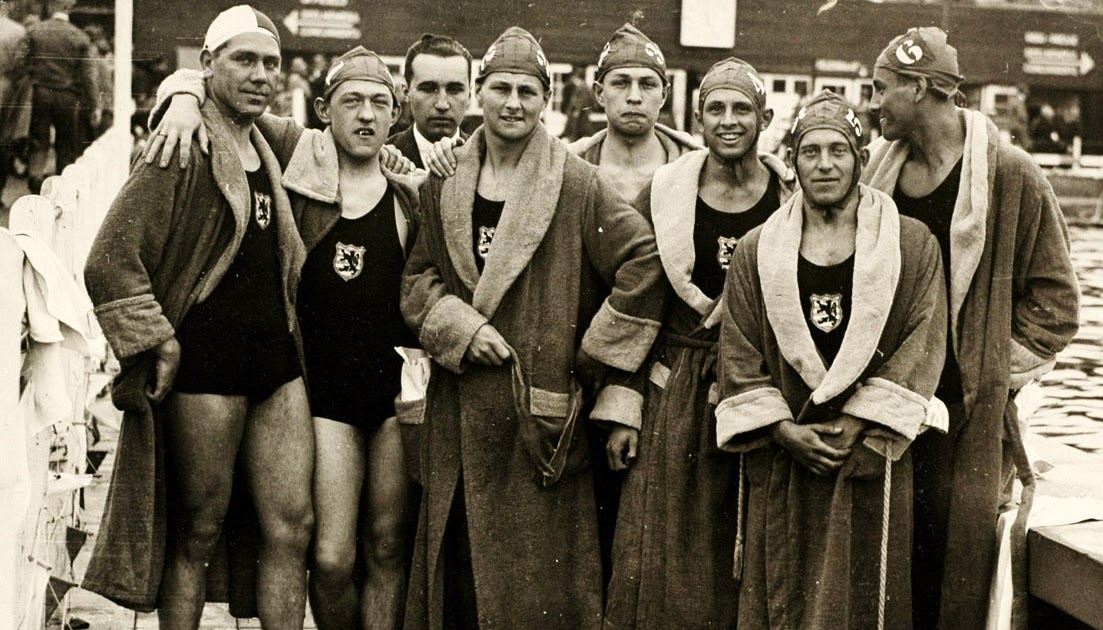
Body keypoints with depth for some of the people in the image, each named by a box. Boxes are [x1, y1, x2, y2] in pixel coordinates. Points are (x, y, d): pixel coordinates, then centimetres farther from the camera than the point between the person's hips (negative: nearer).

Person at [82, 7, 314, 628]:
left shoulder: (269, 151, 15)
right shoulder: (186, 151, -7)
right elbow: (110, 262, -13)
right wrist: (159, 342, -11)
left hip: (277, 363, 7)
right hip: (205, 364, -7)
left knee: (291, 528, 4)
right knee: (198, 533, 3)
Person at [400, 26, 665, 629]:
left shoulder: (578, 185, -4)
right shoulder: (443, 185, 9)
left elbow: (645, 263, -7)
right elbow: (418, 278, 11)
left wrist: (597, 353, -7)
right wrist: (459, 326, -8)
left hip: (542, 405, -3)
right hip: (460, 405, 4)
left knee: (539, 569, 0)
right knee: (455, 559, 10)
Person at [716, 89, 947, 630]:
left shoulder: (911, 245, 2)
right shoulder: (755, 252, 5)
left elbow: (923, 343, -4)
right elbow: (738, 356, 2)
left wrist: (859, 423, -12)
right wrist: (784, 429, -10)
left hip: (871, 459, -1)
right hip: (779, 463, 1)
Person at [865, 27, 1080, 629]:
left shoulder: (1009, 173, -8)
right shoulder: (877, 167, 7)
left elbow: (1054, 298, -2)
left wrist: (995, 366, -5)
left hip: (968, 408, -4)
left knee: (956, 558, 0)